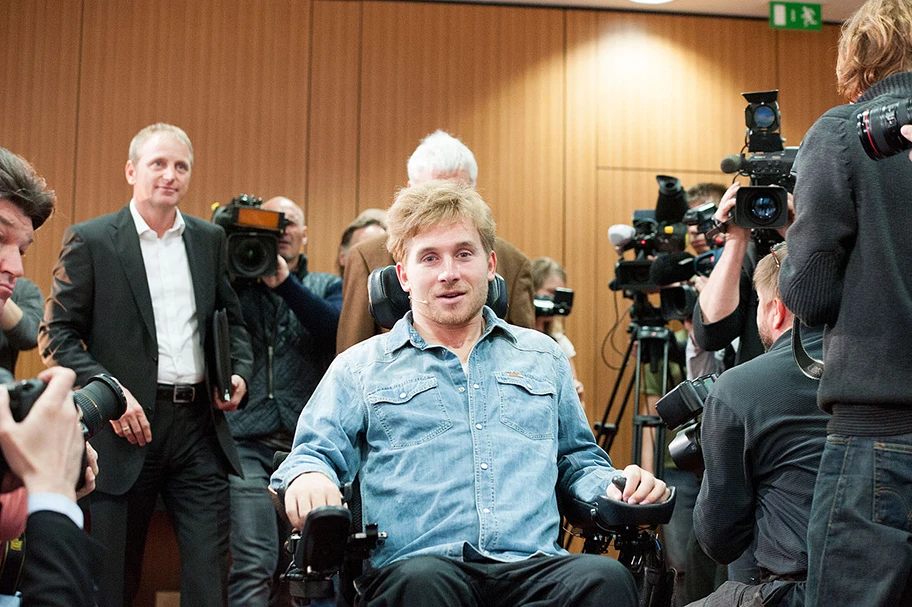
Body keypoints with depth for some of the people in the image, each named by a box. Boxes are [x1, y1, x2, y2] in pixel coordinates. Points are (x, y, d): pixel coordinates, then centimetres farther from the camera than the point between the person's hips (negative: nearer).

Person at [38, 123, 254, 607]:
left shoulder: (210, 239, 12)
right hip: (127, 424, -3)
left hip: (199, 423, 3)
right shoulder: (90, 240, 0)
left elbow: (231, 320, 21)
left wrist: (239, 371, 2)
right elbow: (57, 335, -3)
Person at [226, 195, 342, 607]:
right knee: (254, 566, -14)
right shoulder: (236, 286, 14)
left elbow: (336, 327, -4)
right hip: (248, 439, -2)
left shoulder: (327, 287, 17)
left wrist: (284, 281, -11)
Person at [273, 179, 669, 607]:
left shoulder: (542, 356, 25)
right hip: (414, 566, -2)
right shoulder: (359, 367, 17)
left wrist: (613, 486, 7)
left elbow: (578, 461, 31)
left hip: (534, 566, 2)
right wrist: (306, 476, -15)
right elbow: (315, 453, 10)